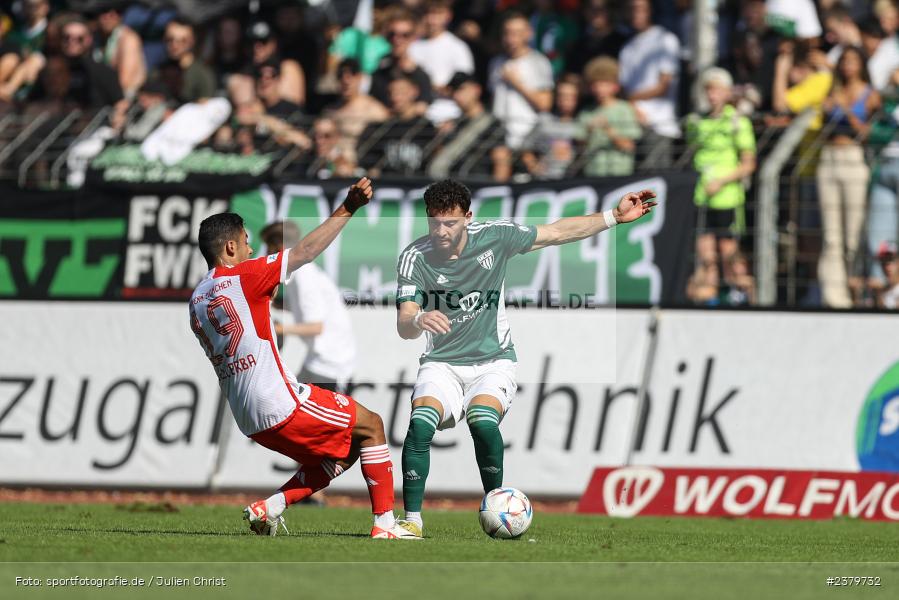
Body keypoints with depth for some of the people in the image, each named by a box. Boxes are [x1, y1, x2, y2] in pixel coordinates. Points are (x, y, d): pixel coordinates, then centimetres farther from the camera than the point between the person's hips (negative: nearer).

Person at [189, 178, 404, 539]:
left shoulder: (196, 301, 13)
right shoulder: (241, 277, -9)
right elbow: (307, 251, -13)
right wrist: (346, 210, -10)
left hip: (249, 421, 8)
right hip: (280, 405, -8)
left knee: (345, 452, 21)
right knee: (370, 426, 8)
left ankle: (269, 507, 7)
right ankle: (384, 524, 4)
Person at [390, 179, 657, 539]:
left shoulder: (494, 238, -7)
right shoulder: (414, 258, -10)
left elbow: (558, 232, 6)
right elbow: (403, 327, -18)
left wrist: (614, 217, 3)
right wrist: (418, 321, -43)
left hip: (493, 360, 0)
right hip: (442, 364, 0)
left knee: (483, 421, -29)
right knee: (420, 424, -27)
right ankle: (412, 520, -16)